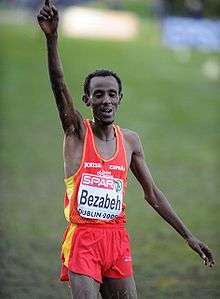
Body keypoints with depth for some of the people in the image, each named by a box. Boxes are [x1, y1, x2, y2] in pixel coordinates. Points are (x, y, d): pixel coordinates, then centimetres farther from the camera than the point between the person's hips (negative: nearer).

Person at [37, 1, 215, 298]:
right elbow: (59, 85, -19)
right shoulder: (77, 131, -2)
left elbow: (152, 194, 16)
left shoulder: (130, 141, 9)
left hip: (118, 239, 4)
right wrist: (51, 38, -36)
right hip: (82, 238, -4)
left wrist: (188, 236, 14)